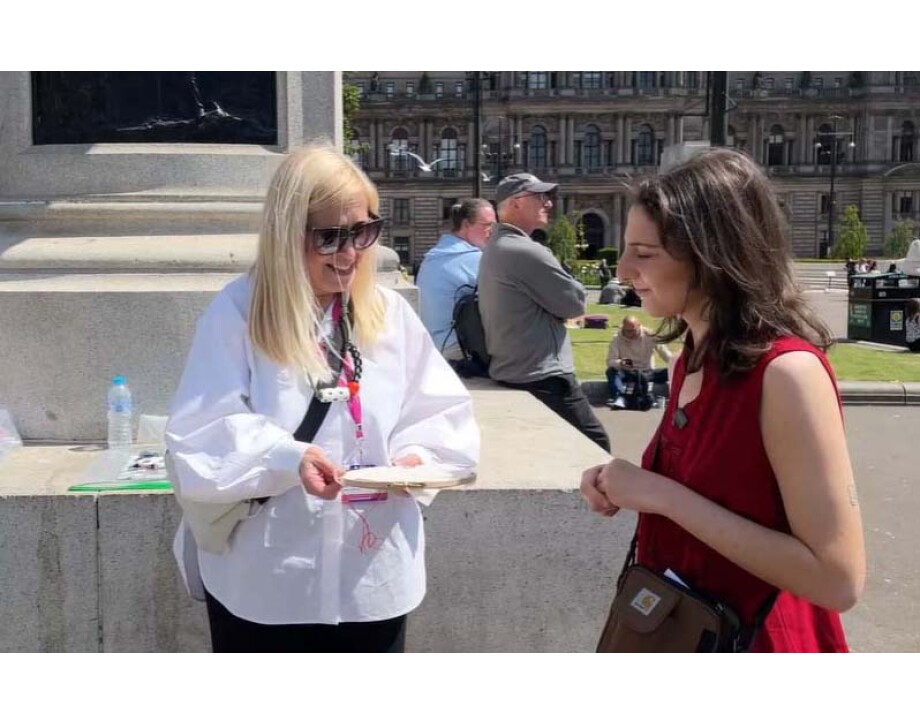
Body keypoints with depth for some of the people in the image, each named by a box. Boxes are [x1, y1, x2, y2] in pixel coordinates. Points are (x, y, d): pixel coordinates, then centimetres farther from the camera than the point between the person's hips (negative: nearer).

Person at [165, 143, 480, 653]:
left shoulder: (389, 312, 3)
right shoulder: (236, 314, -9)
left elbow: (441, 410, 5)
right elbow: (203, 439, -16)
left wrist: (417, 454, -16)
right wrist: (286, 459, -32)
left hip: (374, 575, 4)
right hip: (265, 582, -3)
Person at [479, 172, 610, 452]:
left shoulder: (494, 248, 13)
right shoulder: (526, 251, -19)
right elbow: (576, 303, -12)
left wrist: (560, 307, 3)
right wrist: (570, 302, 7)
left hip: (510, 373, 10)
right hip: (542, 378, -10)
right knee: (595, 446, -2)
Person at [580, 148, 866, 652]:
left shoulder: (787, 371, -24)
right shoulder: (694, 358, 1)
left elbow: (838, 579, -27)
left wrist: (663, 495, -25)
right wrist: (631, 488, -5)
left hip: (752, 643, -8)